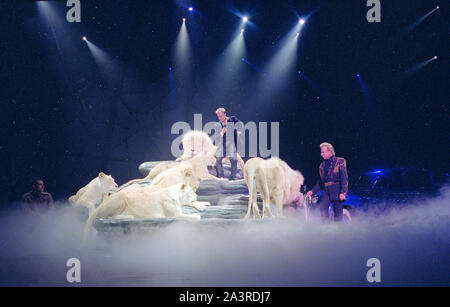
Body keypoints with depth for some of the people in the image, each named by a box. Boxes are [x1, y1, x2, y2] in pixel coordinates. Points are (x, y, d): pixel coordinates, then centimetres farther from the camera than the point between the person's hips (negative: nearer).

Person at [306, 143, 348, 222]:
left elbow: (344, 178, -5)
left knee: (338, 212, -4)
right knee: (322, 208, -17)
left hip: (337, 190, -4)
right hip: (326, 191, 4)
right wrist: (313, 191, 9)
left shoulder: (340, 161, 3)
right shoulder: (322, 166, 19)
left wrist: (343, 192, -15)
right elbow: (320, 181, 23)